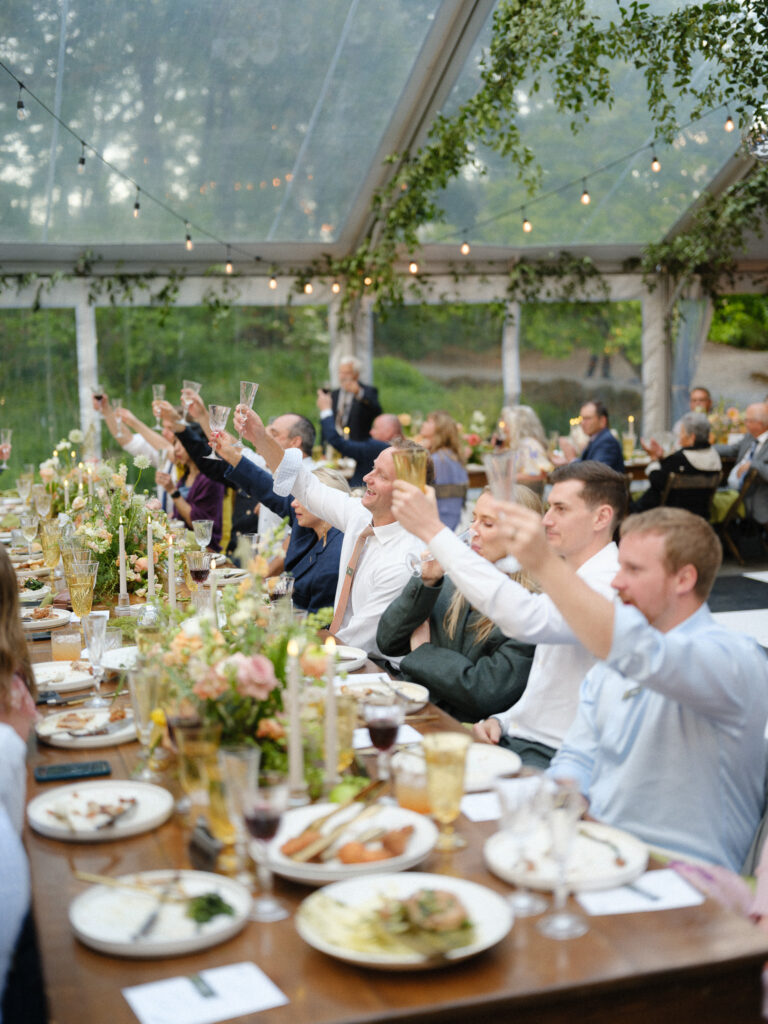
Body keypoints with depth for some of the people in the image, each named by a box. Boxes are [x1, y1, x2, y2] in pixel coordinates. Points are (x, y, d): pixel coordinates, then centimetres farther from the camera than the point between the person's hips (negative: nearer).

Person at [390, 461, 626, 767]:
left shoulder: (610, 586, -17)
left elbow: (526, 619, -35)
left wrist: (433, 530, -32)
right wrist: (503, 721, 5)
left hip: (552, 757, -9)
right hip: (515, 740, 9)